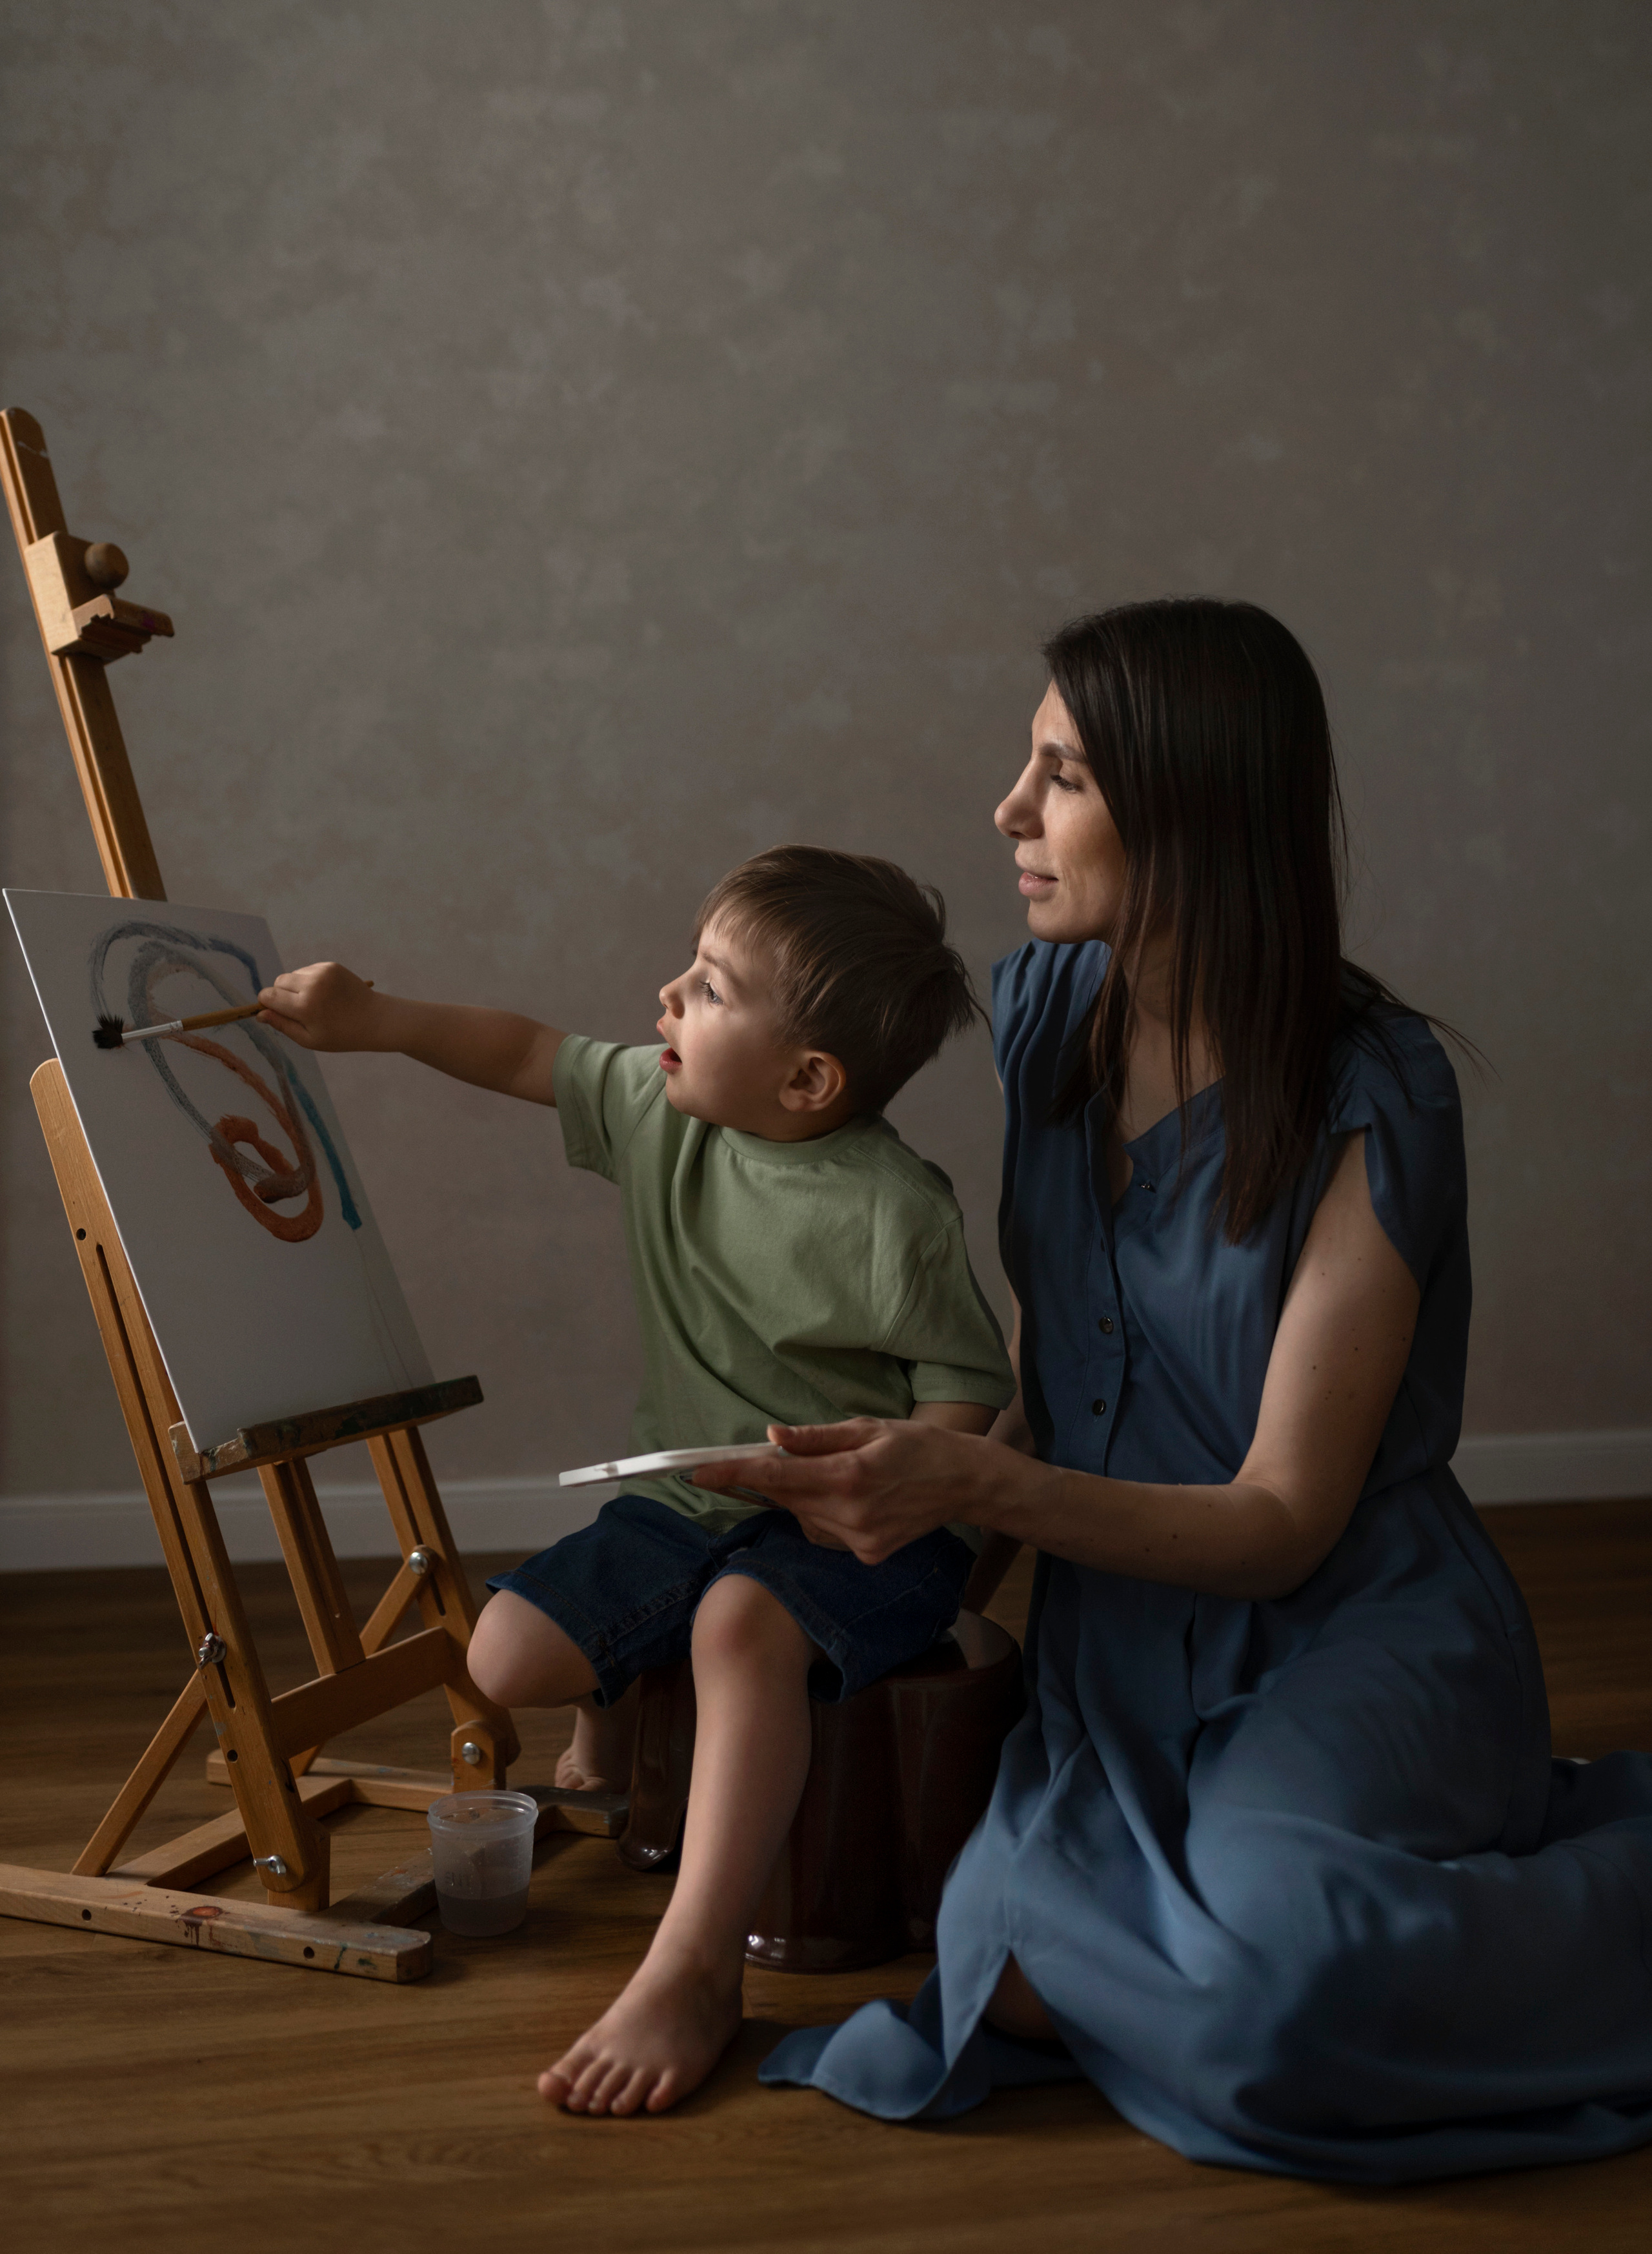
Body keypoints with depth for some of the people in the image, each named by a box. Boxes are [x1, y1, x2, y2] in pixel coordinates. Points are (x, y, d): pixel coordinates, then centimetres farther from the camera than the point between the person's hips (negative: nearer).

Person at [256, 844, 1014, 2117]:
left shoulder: (888, 1212, -22)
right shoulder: (660, 1108, -3)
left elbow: (972, 1390, -13)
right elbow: (531, 1057, 14)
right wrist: (374, 1024, 8)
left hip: (858, 1529, -7)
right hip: (688, 1502, 7)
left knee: (744, 1625, -38)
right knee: (508, 1653, -3)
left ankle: (693, 1970, -33)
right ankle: (615, 1729, 36)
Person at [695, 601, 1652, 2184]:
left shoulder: (1373, 1101, -19)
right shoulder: (1047, 1005, 0)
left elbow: (1285, 1519, -19)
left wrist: (982, 1485, -33)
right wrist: (939, 1486, -4)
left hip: (1348, 1637, -6)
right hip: (1127, 1636, 7)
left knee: (1275, 2005, -31)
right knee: (1014, 1983, -14)